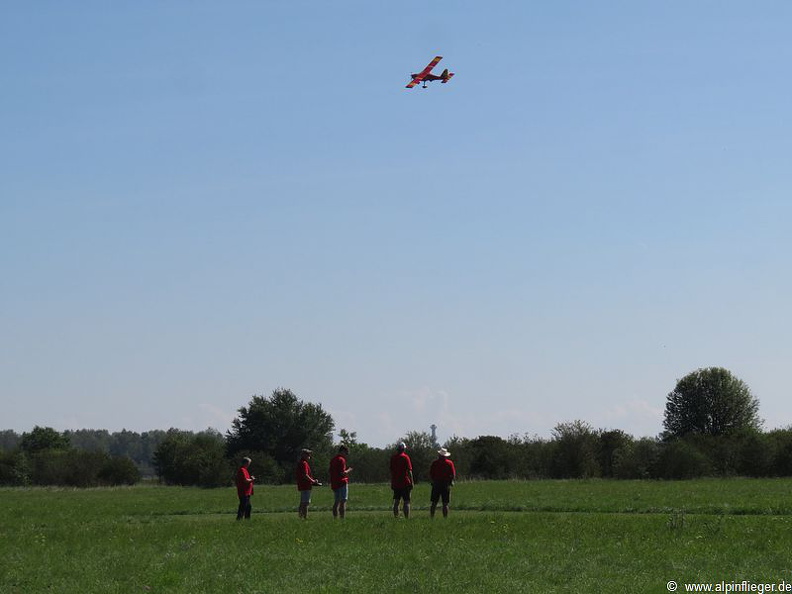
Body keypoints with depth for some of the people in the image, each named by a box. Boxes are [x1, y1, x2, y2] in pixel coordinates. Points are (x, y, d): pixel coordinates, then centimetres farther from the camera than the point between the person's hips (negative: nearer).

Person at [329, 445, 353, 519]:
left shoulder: (333, 459, 16)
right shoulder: (341, 460, -12)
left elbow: (331, 471, 19)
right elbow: (342, 473, -19)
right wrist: (348, 470, -1)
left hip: (334, 484, 8)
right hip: (342, 483, -8)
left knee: (337, 501, 13)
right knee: (343, 501, -8)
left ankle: (335, 518, 12)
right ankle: (342, 518, -14)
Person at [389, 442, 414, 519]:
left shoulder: (393, 458, 7)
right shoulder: (405, 457, -8)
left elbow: (391, 471, 14)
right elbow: (409, 471, -10)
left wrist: (392, 483, 21)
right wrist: (412, 482, -4)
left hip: (395, 483, 5)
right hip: (405, 483, -5)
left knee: (396, 502, 9)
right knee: (406, 502, -2)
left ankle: (396, 517, 7)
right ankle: (407, 518, -8)